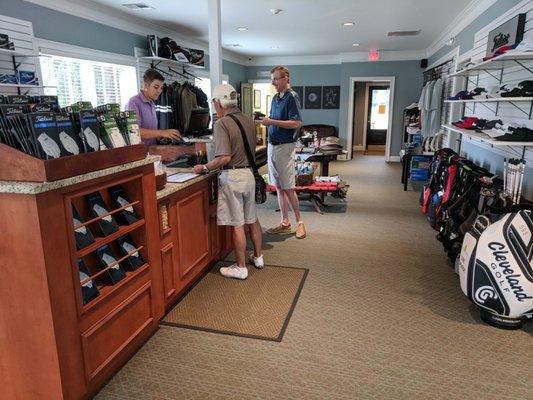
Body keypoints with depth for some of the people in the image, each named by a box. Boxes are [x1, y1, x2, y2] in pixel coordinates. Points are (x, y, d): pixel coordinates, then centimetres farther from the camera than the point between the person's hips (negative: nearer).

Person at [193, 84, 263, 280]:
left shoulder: (222, 123, -15)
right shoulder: (249, 121, 8)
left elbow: (225, 158, -22)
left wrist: (204, 167, -10)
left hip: (232, 176, -7)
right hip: (249, 173, 7)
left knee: (237, 225, 2)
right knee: (252, 219, 19)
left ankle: (241, 268, 13)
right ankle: (258, 257, 33)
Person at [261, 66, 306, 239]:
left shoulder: (292, 97, -10)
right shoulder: (275, 98, 14)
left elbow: (297, 123, -20)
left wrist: (272, 122, -20)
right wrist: (266, 121, 5)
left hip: (284, 147, -8)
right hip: (272, 146, 8)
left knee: (288, 188, -4)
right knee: (279, 187, 10)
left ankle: (299, 222, 11)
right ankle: (285, 223, 19)